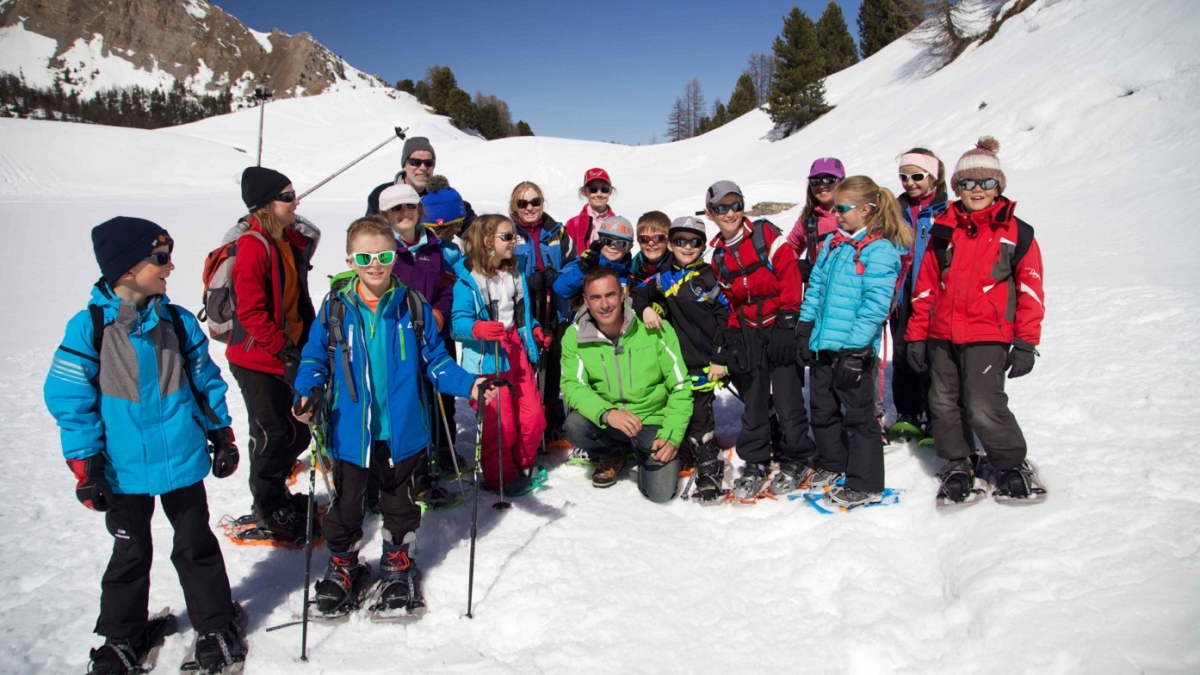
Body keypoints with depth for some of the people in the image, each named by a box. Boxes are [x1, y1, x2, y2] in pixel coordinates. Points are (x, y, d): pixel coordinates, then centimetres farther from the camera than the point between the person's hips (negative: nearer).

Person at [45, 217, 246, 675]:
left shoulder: (178, 321, -2)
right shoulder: (88, 326, -10)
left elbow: (206, 380, 7)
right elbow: (69, 399, -7)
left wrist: (221, 435, 8)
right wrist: (84, 467, -6)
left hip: (183, 462, 1)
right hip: (124, 470, -1)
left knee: (196, 547, 13)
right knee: (130, 554, 16)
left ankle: (216, 625, 29)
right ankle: (123, 637, 36)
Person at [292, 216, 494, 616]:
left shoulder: (413, 306, -5)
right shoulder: (335, 307, -6)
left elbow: (434, 360, 1)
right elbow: (315, 358, 2)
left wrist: (467, 385, -13)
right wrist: (307, 395, -16)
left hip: (402, 430, 0)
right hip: (349, 430, 0)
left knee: (399, 501, 18)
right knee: (346, 504, 16)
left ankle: (398, 565, 39)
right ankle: (343, 566, 40)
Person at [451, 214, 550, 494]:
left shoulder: (515, 274, 12)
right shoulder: (468, 280, -11)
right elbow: (458, 322, -17)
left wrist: (536, 330, 8)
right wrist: (478, 328, -36)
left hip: (517, 353, 7)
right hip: (488, 359, -7)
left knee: (534, 415, 6)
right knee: (501, 423, -5)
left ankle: (523, 466, 29)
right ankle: (499, 478, 16)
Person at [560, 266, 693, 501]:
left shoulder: (655, 329, -13)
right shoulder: (575, 336, -8)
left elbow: (680, 386, -8)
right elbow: (572, 386, -16)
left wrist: (671, 435, -16)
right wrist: (607, 413, -34)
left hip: (653, 420, -1)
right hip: (606, 422, 1)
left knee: (660, 493, -17)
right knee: (575, 425, -30)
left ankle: (642, 454, 20)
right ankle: (611, 456, 6)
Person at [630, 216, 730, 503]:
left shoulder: (710, 277, 0)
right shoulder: (664, 279, 9)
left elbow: (725, 318, -1)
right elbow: (636, 294, 15)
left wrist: (719, 358, -6)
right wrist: (645, 308, -8)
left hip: (704, 363, -4)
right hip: (675, 361, 4)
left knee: (700, 418, -2)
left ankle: (709, 472, 8)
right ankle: (684, 460, 27)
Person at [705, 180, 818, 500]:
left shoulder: (766, 235, -5)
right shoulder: (719, 256, 9)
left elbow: (790, 275, -9)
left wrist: (787, 322, -13)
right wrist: (733, 338, 3)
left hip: (780, 328, -4)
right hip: (749, 333, 5)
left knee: (787, 397, -2)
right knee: (753, 400, 10)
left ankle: (797, 459, 15)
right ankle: (754, 462, 22)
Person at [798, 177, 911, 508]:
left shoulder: (880, 251, -13)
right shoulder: (832, 244, 11)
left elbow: (875, 305, -19)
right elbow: (815, 286, 15)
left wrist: (855, 348, -22)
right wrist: (806, 327, 9)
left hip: (853, 349, -8)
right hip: (822, 344, 8)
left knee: (858, 415, 2)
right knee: (822, 409, 18)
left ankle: (866, 484, 13)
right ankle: (833, 464, 37)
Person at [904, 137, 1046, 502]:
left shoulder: (1016, 234, 2)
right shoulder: (944, 231, 8)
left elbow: (1030, 291, 2)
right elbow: (925, 287, 9)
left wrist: (1025, 342, -3)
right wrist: (916, 334, 7)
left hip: (987, 336, -4)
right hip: (942, 335, 4)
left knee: (983, 407, -10)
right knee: (942, 403, 8)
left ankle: (1013, 464, 15)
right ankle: (958, 465, 28)